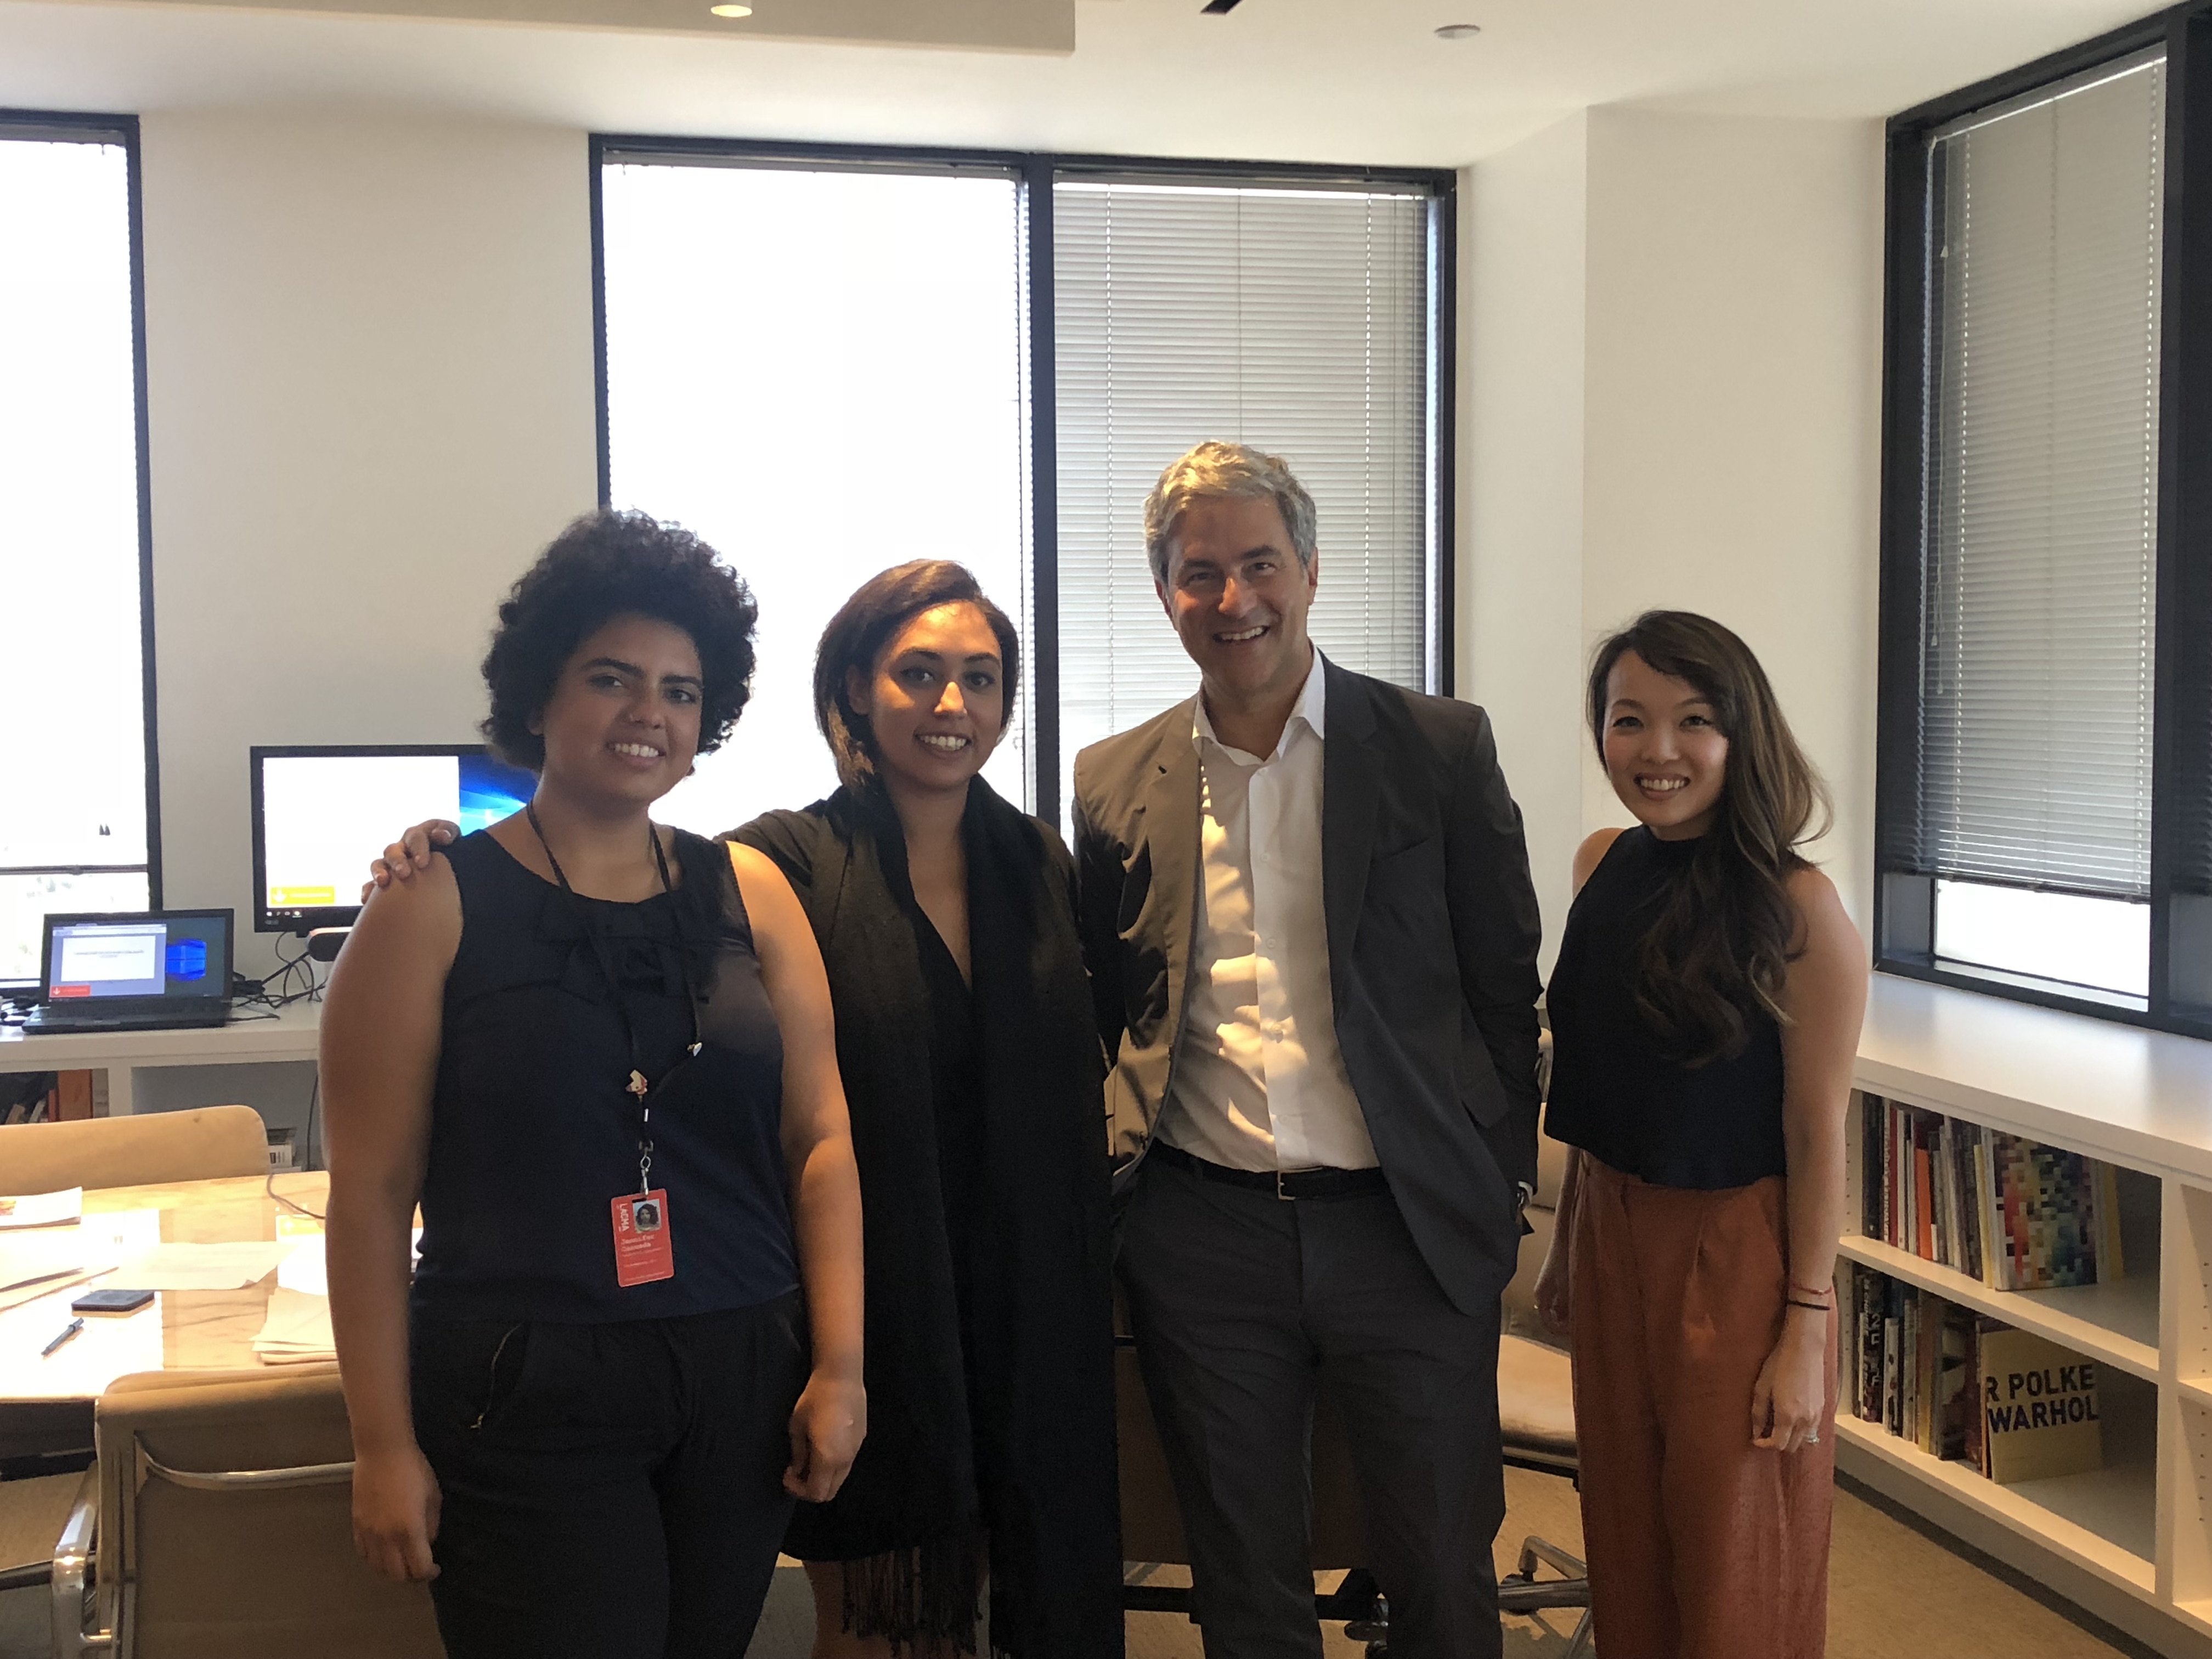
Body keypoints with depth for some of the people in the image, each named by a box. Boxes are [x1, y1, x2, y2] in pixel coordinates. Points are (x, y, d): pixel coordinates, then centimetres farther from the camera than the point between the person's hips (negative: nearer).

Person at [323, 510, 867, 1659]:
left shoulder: (750, 893, 6)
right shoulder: (433, 905, -3)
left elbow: (821, 1140, 5)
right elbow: (371, 1192, -4)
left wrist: (840, 1366, -1)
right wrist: (385, 1444, -6)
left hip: (741, 1389, 3)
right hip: (525, 1395, -3)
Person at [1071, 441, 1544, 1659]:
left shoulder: (1442, 749, -2)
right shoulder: (1115, 785, 4)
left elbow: (1505, 986, 2)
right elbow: (1099, 1017, 12)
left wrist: (1506, 1191, 0)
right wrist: (1107, 1172, 4)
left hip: (1411, 1232, -1)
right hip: (1202, 1236, 2)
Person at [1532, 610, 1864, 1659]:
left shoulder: (1797, 905, -17)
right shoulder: (1602, 866, 1)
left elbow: (1817, 1131, -14)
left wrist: (1806, 1325, -13)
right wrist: (1567, 1238, 15)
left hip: (1736, 1249, -5)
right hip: (1612, 1234, 6)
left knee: (1733, 1569, 11)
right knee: (1625, 1534, 19)